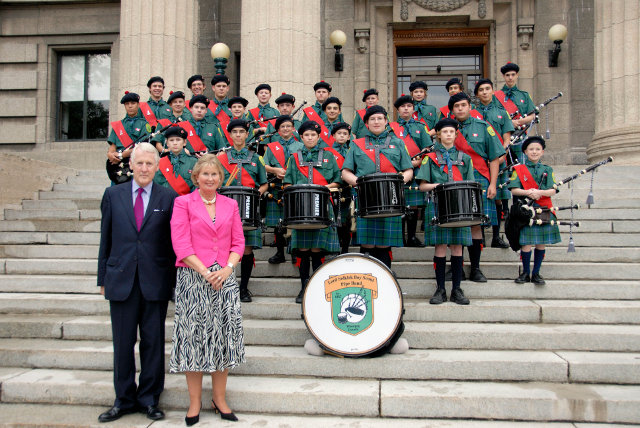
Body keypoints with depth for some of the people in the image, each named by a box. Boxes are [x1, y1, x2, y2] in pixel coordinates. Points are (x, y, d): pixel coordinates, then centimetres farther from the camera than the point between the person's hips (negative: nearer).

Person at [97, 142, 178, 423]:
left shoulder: (169, 198, 3)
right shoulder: (113, 195, 8)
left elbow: (174, 241, 3)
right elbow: (105, 238, 9)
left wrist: (173, 279, -1)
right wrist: (103, 278, 7)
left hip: (155, 281, -1)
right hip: (121, 280, 1)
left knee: (153, 342, 7)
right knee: (123, 342, 8)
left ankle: (149, 399, 22)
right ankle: (124, 399, 24)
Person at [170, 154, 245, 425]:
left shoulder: (230, 205, 12)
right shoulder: (183, 203, 2)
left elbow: (238, 243, 10)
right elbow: (180, 244, -6)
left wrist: (227, 268, -7)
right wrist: (205, 273, -13)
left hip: (224, 278, 3)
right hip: (192, 279, -3)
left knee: (224, 337, 5)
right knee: (194, 337, 1)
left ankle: (219, 398, 19)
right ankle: (195, 402, 14)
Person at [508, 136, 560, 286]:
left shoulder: (547, 170, 12)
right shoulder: (519, 169, 6)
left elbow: (552, 190, 2)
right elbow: (514, 190, -3)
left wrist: (539, 192, -17)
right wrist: (527, 192, -21)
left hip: (544, 211, 3)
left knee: (541, 244, 5)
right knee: (526, 244, -4)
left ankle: (536, 273, 17)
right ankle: (525, 273, 12)